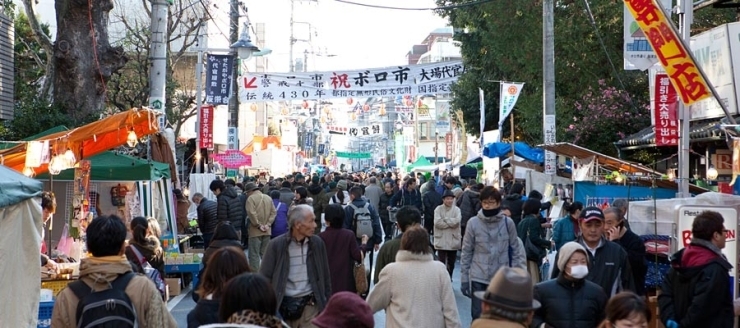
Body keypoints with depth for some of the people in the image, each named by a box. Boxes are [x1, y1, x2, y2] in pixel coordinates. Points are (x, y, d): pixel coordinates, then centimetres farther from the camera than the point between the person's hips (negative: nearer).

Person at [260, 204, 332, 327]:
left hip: (310, 306, 2)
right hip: (284, 306, -2)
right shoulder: (276, 245, -7)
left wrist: (328, 305, 7)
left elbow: (325, 277, 10)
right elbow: (265, 278, -2)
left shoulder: (317, 243, 2)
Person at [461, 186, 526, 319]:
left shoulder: (508, 223, -3)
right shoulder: (473, 223, -5)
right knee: (478, 317, 5)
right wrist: (464, 279, 0)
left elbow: (516, 251, 3)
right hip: (478, 279, -1)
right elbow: (466, 253, 0)